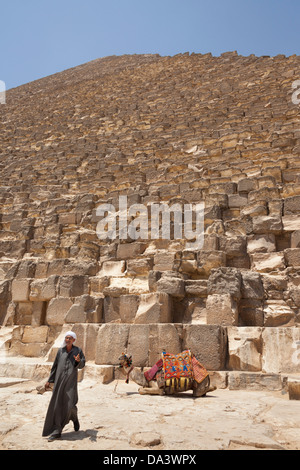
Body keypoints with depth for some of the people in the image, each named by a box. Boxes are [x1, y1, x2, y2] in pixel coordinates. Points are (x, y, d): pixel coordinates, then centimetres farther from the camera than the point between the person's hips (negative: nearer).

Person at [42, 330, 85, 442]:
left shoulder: (78, 350, -1)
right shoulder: (60, 351, 6)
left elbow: (82, 365, -3)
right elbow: (55, 365, 11)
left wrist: (78, 361, -27)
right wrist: (49, 380, 10)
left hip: (71, 381, -3)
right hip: (59, 380, 3)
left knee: (70, 404, -8)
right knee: (57, 405, -1)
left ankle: (74, 417, 28)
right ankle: (56, 432, 8)